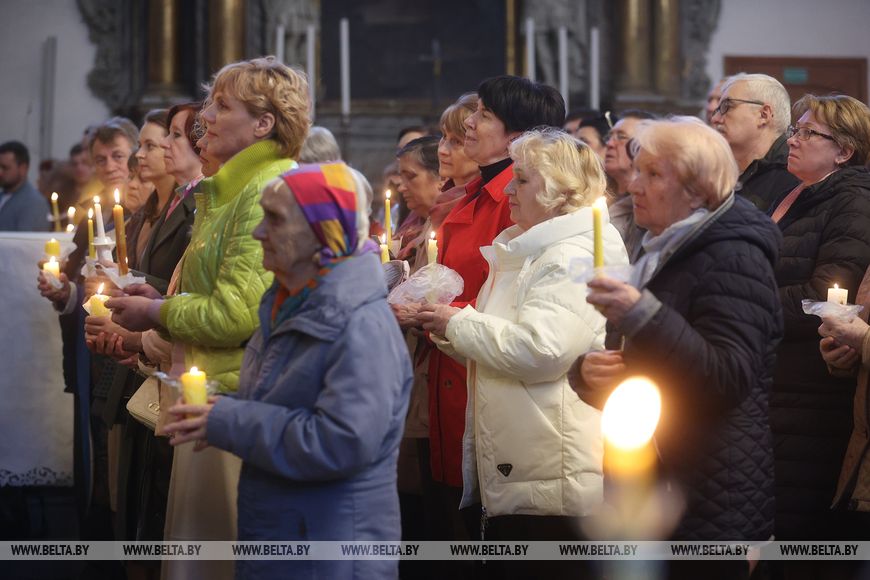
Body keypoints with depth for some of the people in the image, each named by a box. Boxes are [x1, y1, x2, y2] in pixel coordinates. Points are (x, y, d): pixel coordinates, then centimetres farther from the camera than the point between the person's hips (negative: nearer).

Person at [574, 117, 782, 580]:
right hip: (653, 492, 9)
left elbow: (728, 380, -24)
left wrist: (642, 316, -30)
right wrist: (590, 372, -1)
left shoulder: (733, 256, -13)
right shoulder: (665, 253, 16)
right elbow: (632, 370, 22)